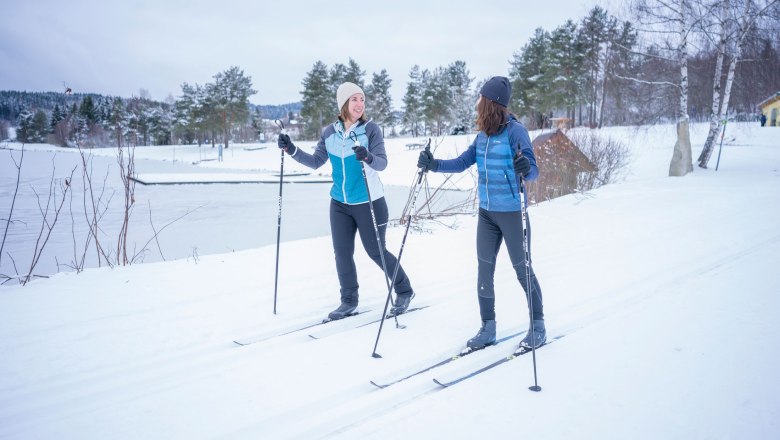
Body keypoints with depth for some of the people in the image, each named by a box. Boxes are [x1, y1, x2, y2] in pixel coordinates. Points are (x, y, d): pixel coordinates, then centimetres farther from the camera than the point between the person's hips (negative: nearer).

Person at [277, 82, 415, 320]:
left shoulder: (371, 129, -11)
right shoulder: (330, 133, 2)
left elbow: (382, 163, -19)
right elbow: (316, 162, 7)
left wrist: (368, 157, -40)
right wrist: (291, 150, -5)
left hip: (369, 202, -4)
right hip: (339, 203, 4)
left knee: (376, 252, 4)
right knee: (342, 253, 7)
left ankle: (404, 291, 25)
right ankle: (349, 300, 24)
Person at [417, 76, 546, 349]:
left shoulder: (515, 131, -14)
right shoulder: (483, 135, 5)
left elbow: (532, 172, -19)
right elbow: (462, 163, 7)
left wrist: (526, 169, -41)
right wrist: (433, 165, -6)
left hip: (512, 212, -6)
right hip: (487, 212, 6)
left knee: (522, 270, 5)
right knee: (484, 270, 8)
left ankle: (538, 326, 23)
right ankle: (488, 328, 20)